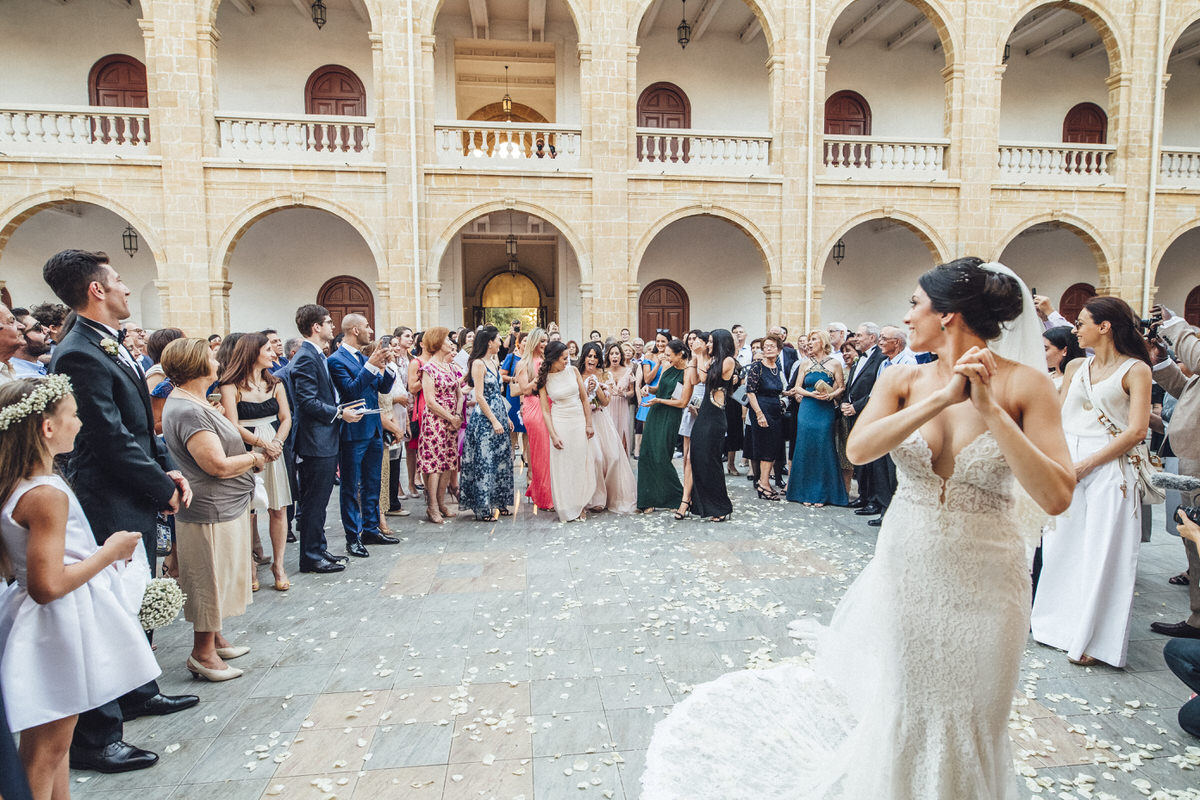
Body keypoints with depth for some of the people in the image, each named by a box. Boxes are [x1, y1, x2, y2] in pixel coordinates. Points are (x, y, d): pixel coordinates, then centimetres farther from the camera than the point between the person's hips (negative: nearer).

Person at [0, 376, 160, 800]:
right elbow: (48, 586, -27)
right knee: (46, 751, 7)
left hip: (41, 625, 10)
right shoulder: (47, 494, -26)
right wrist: (109, 552, -16)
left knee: (52, 744, 23)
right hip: (56, 633, -10)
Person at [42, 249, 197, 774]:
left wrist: (167, 471, 3)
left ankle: (138, 692, 41)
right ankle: (93, 739, 15)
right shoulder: (79, 355, -20)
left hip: (137, 503, 10)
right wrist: (162, 489, -12)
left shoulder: (111, 346, 10)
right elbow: (113, 440, -22)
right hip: (111, 508, -10)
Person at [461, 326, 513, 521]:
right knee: (484, 461, -4)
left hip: (499, 415, 9)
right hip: (484, 418, -9)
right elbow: (479, 397, -16)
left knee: (501, 459, 11)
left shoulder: (495, 361, 13)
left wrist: (506, 417, 15)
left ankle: (498, 503, 20)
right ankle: (483, 508, 3)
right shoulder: (478, 363, -11)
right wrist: (494, 421, -17)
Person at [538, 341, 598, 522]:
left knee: (581, 463, 6)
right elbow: (545, 410, -5)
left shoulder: (573, 371, 0)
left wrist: (589, 424, 0)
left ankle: (580, 505, 19)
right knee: (562, 465, 2)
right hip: (559, 422, -2)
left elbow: (585, 399, 4)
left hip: (579, 421, 2)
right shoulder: (544, 379, -4)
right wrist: (553, 435, -12)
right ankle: (566, 509, 12)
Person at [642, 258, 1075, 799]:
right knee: (890, 712, 19)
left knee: (958, 726, 17)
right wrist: (941, 398, -28)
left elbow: (1056, 497, -20)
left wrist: (989, 409, -26)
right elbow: (858, 449, -21)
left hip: (982, 582, -2)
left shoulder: (1025, 384, -12)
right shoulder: (904, 380, -5)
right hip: (905, 569, 2)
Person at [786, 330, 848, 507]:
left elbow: (841, 387, 3)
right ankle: (806, 493, 11)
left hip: (826, 410, -2)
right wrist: (812, 394, -9)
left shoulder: (835, 363, 3)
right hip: (807, 410, 2)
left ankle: (822, 494, 9)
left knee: (823, 449, -1)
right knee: (806, 448, 2)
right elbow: (797, 387, 8)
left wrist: (830, 395, -16)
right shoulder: (805, 364, 10)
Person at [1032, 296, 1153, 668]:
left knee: (1101, 552, -1)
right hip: (1065, 466, 5)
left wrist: (1085, 465, -15)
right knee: (1063, 547, 10)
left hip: (1107, 471, -5)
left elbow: (1136, 430, -11)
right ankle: (1061, 623, 24)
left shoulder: (1135, 370, -3)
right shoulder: (1075, 367, 13)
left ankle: (1093, 639, 10)